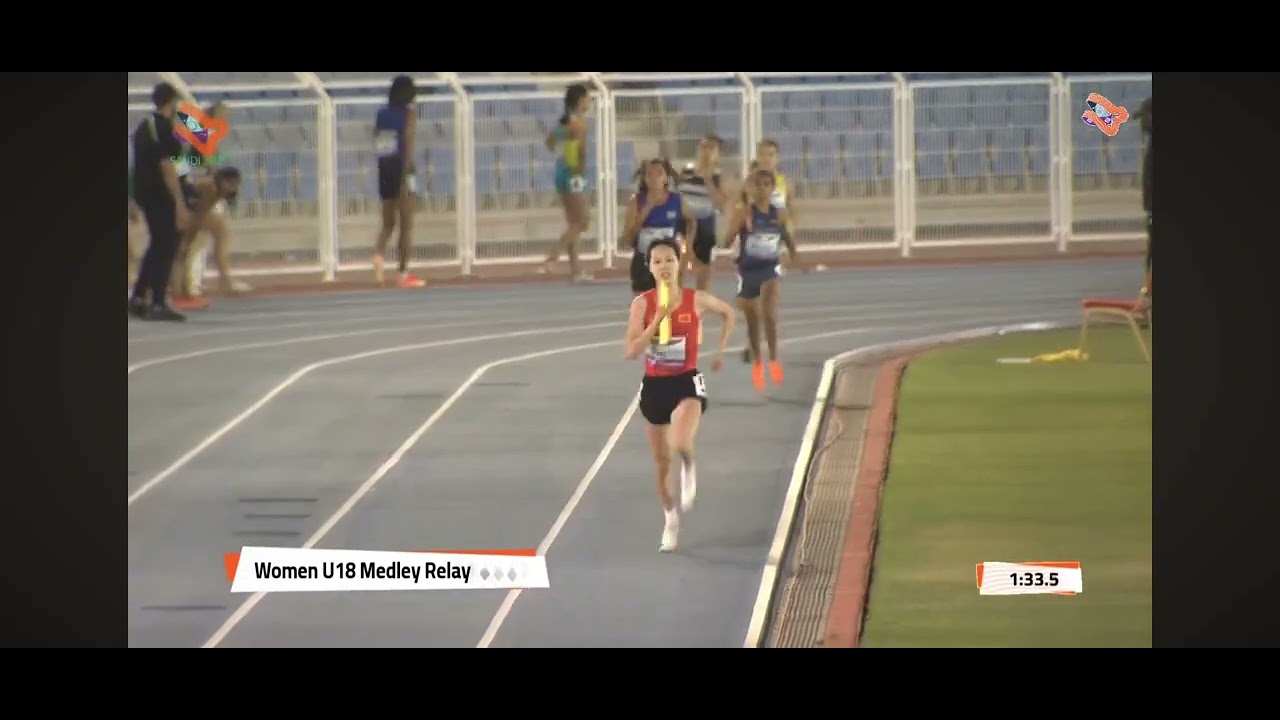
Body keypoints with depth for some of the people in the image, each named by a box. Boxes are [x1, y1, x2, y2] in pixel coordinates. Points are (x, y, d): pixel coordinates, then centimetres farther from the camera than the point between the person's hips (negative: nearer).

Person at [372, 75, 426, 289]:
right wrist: (405, 176, -20)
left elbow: (376, 145, 8)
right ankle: (404, 274, 4)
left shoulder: (381, 114, 8)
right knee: (406, 225, 4)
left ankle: (379, 254, -15)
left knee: (388, 223, 14)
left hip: (384, 169, 5)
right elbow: (408, 143, -16)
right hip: (402, 169, -5)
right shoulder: (408, 114, -6)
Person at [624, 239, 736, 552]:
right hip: (654, 385, 2)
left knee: (681, 445, -29)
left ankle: (689, 469, 8)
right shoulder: (643, 303, -6)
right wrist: (656, 322, -23)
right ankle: (670, 521, 30)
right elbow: (631, 351, -13)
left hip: (687, 382, -2)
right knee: (661, 461, 12)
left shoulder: (696, 300, -7)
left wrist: (721, 351, 9)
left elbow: (728, 313, 14)